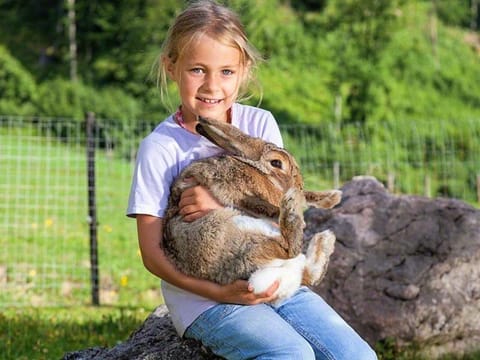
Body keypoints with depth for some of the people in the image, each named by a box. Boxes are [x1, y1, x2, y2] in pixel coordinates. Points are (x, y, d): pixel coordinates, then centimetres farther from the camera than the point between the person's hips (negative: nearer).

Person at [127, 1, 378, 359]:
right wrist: (221, 292, -21)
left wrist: (226, 205, -20)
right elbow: (152, 252, -10)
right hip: (205, 298, -4)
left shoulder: (260, 124, 3)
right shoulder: (161, 147, -8)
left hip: (275, 281, 4)